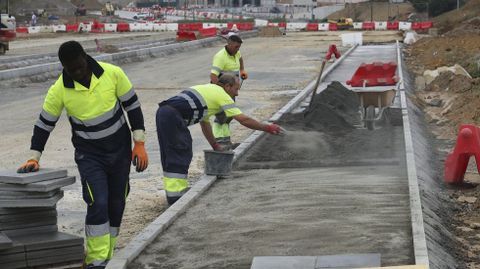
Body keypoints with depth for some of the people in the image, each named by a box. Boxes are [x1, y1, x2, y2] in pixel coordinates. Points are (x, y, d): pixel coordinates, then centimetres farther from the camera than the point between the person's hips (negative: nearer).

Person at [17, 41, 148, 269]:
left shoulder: (113, 74, -13)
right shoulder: (59, 91, -15)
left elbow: (132, 106, -3)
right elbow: (44, 125, -3)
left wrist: (139, 144, -5)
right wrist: (34, 158, -11)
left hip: (120, 149, 2)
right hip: (88, 154, -2)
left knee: (116, 205, 10)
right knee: (98, 204, -17)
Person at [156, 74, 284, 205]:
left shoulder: (208, 90, 28)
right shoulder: (222, 95, 2)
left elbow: (205, 122, 35)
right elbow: (244, 120, -1)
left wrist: (215, 145, 38)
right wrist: (267, 128, 8)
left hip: (163, 111, 9)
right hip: (172, 115, -9)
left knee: (170, 154, 15)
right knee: (180, 154, -5)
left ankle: (174, 191, 21)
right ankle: (176, 194, -4)